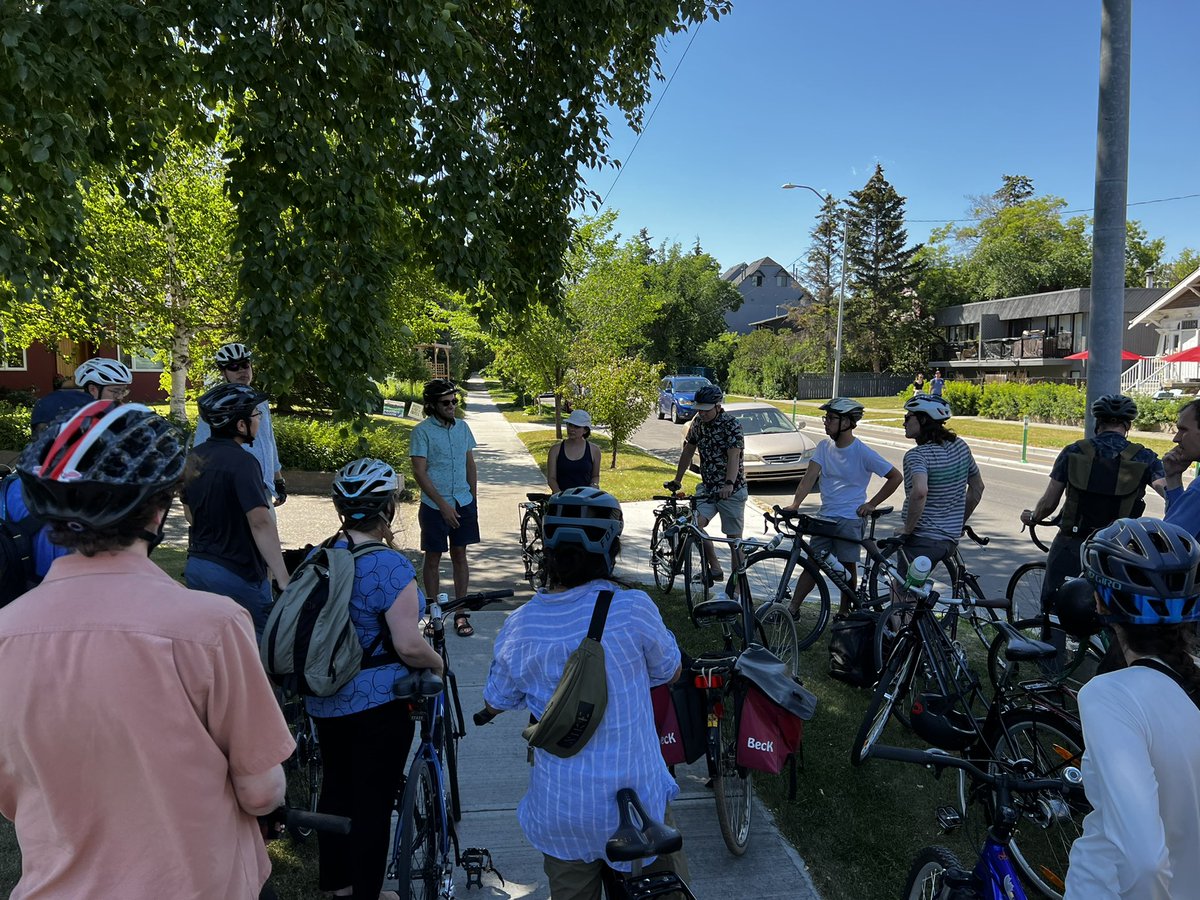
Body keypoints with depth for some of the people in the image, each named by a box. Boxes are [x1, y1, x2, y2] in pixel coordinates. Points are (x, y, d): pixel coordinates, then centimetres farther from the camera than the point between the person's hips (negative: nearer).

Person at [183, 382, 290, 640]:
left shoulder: (194, 456, 5)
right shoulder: (242, 462, -21)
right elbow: (260, 523, -29)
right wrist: (283, 579, -31)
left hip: (196, 568, 8)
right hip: (237, 574, -8)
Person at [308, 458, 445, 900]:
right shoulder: (390, 566, -22)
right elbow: (409, 646, -25)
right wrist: (438, 663, -6)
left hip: (324, 698, 8)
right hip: (377, 702, -7)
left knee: (336, 785, 22)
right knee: (373, 801, 7)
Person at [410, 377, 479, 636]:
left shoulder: (462, 427, 6)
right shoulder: (422, 431, -9)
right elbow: (419, 473, -13)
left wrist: (473, 499, 10)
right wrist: (443, 504, -16)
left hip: (463, 503, 4)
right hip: (434, 506, -4)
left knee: (460, 556, 8)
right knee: (433, 558, 6)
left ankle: (460, 613, 16)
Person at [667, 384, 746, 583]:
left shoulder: (731, 425, -14)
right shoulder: (698, 422, 4)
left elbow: (734, 456, -27)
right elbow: (688, 451, 14)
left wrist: (729, 484, -42)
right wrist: (677, 480, 17)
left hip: (732, 490, -5)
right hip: (707, 487, 5)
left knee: (734, 538, 0)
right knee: (694, 523, -17)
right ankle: (715, 568, -3)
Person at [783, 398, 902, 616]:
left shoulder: (863, 453, -11)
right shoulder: (824, 447, 2)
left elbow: (896, 477, -5)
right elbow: (810, 476, -8)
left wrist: (872, 504, -6)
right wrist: (795, 504, -22)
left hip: (850, 519, -4)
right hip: (825, 517, 4)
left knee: (848, 566, 6)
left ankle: (844, 611, 21)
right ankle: (792, 608, 10)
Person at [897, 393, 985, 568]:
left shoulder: (917, 455, -18)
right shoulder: (960, 446, 6)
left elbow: (920, 491, -37)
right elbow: (977, 487, 16)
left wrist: (907, 529, -23)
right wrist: (960, 523, 24)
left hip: (921, 541, -8)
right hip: (951, 539, 8)